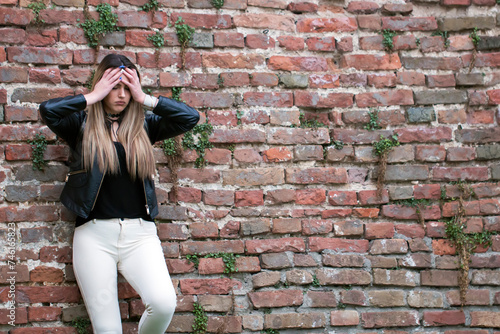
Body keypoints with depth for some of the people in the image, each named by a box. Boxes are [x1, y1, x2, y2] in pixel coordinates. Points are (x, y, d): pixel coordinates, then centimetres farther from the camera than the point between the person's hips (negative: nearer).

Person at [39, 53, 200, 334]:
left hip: (139, 232, 1)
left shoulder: (142, 126, 11)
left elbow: (190, 117, 2)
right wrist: (93, 96, -6)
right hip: (94, 233, -1)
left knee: (164, 303, -22)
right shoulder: (83, 124, 6)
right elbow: (48, 110, -13)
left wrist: (145, 98, -1)